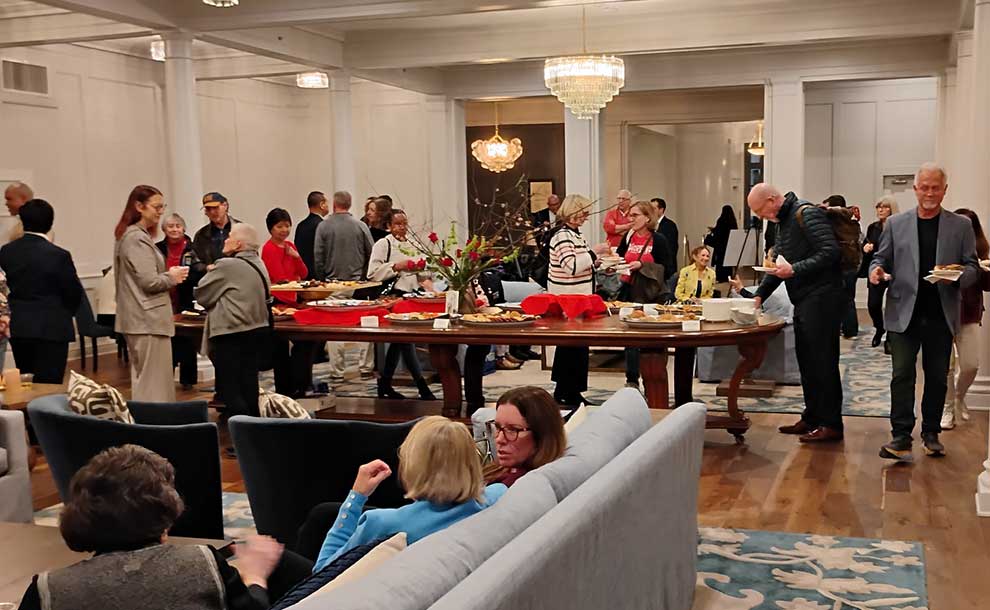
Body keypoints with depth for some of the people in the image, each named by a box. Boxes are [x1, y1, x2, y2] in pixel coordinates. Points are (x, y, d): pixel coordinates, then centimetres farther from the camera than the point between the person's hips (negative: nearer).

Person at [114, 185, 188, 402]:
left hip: (138, 319, 10)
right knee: (155, 382, -6)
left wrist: (169, 274, 11)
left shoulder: (130, 236, 16)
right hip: (148, 319, -10)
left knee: (142, 380, 15)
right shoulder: (137, 238, -15)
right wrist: (172, 277, -3)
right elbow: (150, 282, -20)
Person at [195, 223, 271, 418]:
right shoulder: (259, 264, 8)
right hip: (256, 329, 8)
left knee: (229, 389, -2)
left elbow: (201, 295, -6)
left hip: (231, 335, -8)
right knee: (248, 387, 14)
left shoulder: (226, 265, -14)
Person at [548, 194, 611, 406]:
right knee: (576, 345, -4)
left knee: (568, 344, 14)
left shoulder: (575, 234, 14)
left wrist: (597, 261, 10)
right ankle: (570, 393, 4)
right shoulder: (562, 237, -17)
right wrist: (594, 253, -20)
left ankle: (563, 391, 23)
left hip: (577, 298, 10)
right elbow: (571, 266, -27)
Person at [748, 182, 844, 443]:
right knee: (806, 361, 13)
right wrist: (759, 295, 14)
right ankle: (811, 417, 22)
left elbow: (830, 252, -21)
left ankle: (831, 424, 0)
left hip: (820, 299, -10)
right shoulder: (783, 221, 18)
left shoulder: (807, 214, -12)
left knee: (822, 362, -6)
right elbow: (778, 264, 23)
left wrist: (795, 270, -23)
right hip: (803, 302, 10)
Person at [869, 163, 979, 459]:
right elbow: (881, 257, 10)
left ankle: (931, 434, 21)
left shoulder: (961, 225, 6)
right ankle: (901, 438, -2)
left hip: (941, 315, 1)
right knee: (902, 374, -5)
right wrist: (876, 269, -14)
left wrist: (957, 276, -17)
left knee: (937, 377, 9)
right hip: (904, 313, -1)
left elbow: (972, 266, 5)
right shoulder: (896, 224, 7)